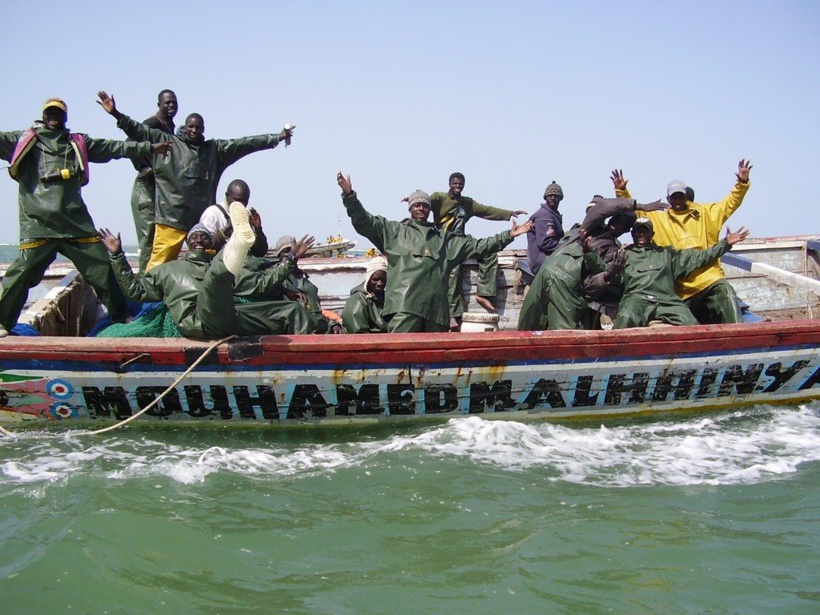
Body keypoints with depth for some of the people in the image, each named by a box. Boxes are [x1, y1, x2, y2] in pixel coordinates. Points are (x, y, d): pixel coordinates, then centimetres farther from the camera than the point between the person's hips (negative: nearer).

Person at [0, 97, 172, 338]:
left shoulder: (78, 142, 22)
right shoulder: (24, 139, 15)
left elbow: (114, 147, 22)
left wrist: (149, 147, 19)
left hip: (76, 220, 3)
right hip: (37, 221, -3)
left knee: (101, 267, 2)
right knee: (24, 271, -7)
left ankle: (121, 317, 13)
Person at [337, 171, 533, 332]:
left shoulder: (444, 238, 28)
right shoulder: (394, 231, 19)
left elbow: (477, 246, 27)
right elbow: (363, 222, 10)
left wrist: (507, 236, 21)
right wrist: (349, 196, -4)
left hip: (435, 307, 4)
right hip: (404, 304, -4)